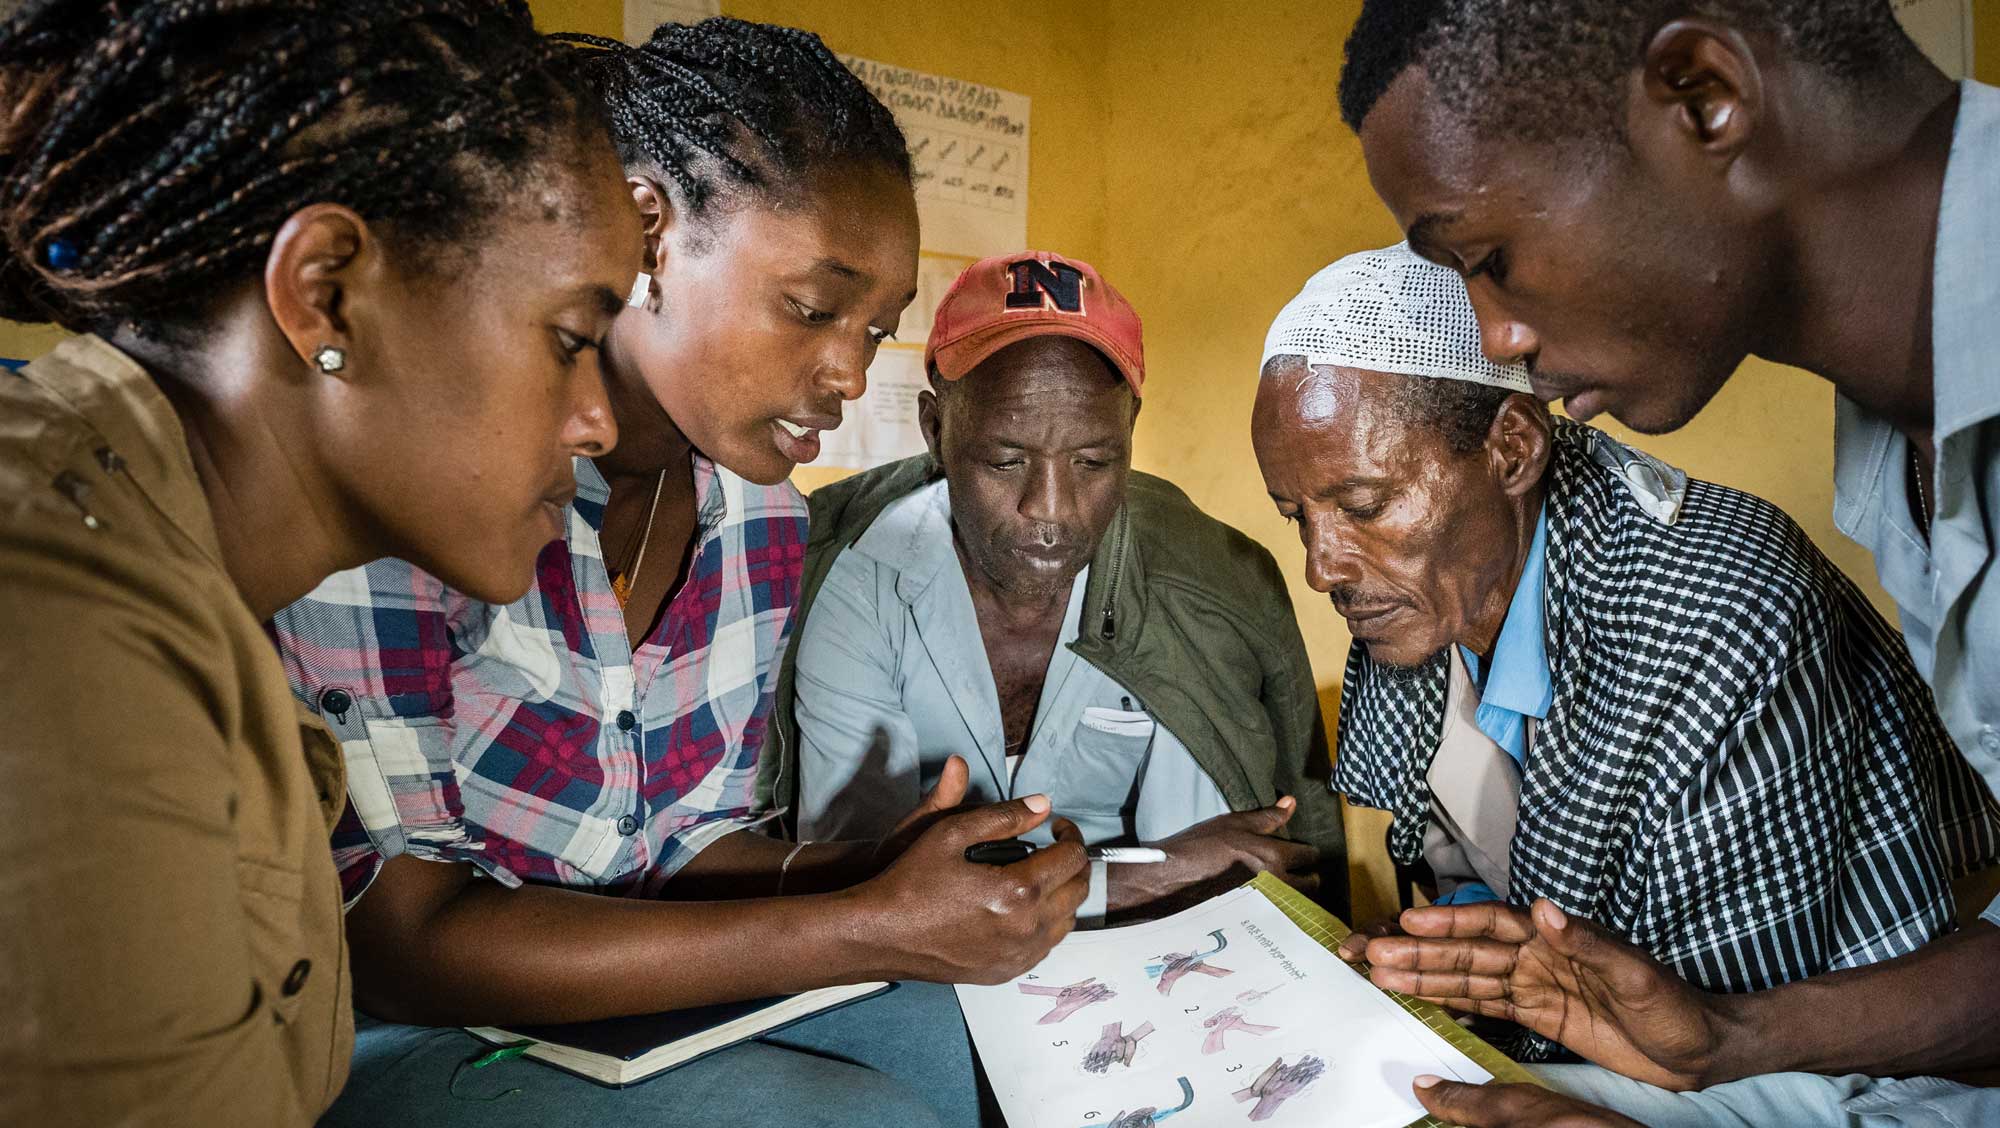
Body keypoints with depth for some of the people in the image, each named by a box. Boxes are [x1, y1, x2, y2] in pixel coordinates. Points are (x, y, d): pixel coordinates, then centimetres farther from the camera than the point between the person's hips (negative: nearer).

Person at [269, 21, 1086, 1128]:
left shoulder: (760, 513, -3)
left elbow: (687, 842, 4)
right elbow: (399, 936, -24)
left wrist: (859, 870, -18)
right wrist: (867, 927, -29)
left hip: (634, 1002, 6)